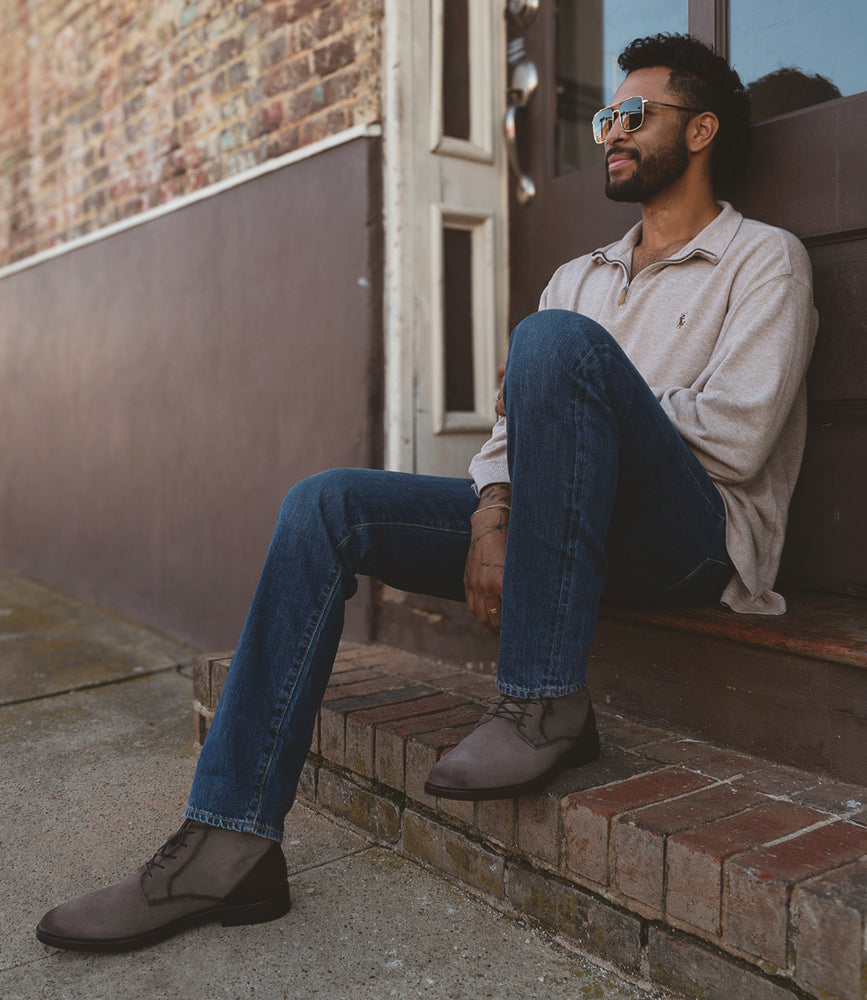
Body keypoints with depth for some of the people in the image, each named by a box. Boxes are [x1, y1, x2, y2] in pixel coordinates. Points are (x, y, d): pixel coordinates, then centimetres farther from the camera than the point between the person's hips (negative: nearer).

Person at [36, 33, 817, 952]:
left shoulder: (763, 260, 5)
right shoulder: (580, 275, 24)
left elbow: (736, 437, -11)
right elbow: (512, 421, 12)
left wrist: (584, 405, -3)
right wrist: (492, 512, -8)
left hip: (697, 533, -6)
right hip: (561, 525, 6)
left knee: (557, 338, -32)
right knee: (326, 506, -13)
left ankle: (543, 703, -27)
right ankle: (228, 840, -17)